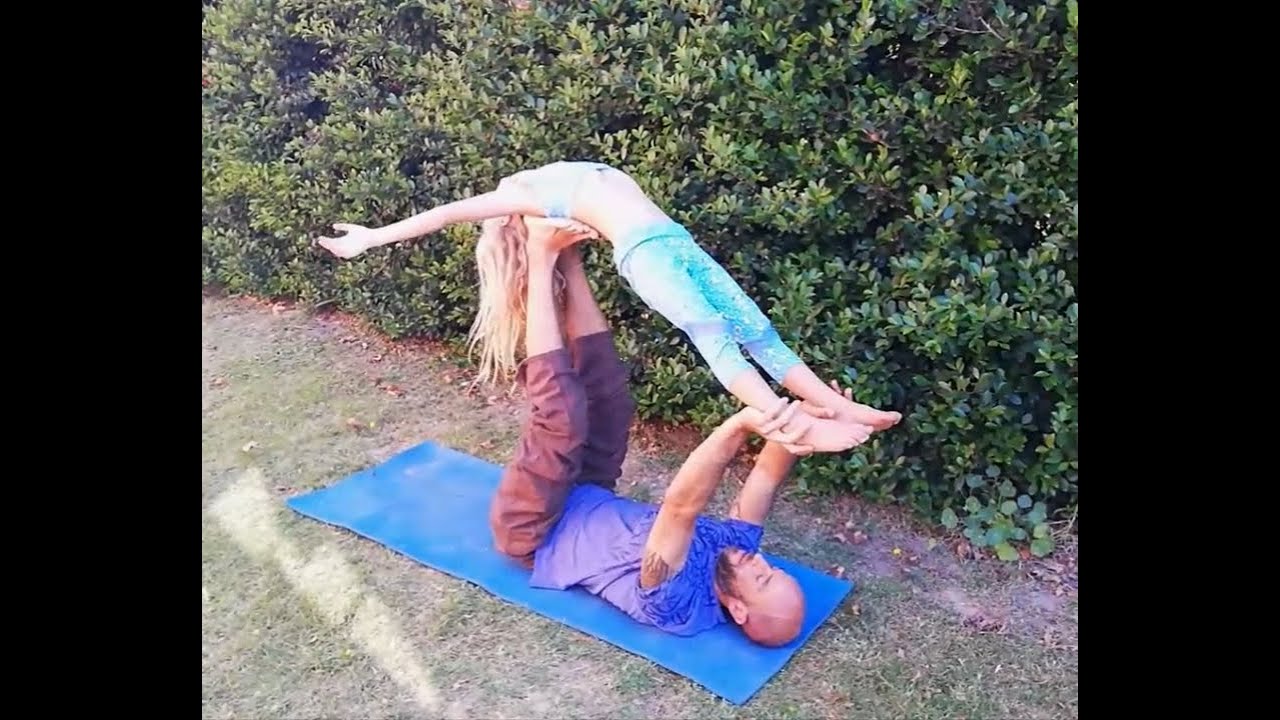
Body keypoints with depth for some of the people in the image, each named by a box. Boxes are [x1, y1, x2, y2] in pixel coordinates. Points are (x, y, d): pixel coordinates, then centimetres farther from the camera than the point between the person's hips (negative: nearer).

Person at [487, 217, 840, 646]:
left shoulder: (677, 607, -36)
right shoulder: (733, 548, -15)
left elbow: (681, 507, -53)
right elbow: (766, 479, -15)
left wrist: (738, 428, -66)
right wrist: (800, 428, -34)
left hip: (531, 532, -7)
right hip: (587, 504, 7)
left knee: (564, 417, -27)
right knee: (608, 396, -3)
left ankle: (542, 259, -17)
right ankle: (565, 257, -1)